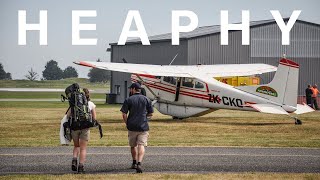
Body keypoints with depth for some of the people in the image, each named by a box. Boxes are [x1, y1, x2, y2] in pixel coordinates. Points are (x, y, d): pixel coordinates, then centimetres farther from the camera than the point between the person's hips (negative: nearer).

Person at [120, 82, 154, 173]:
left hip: (132, 126, 0)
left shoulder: (128, 100, -2)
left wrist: (127, 123, 7)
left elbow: (124, 114, -7)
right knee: (141, 145, -5)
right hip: (143, 126, 0)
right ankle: (139, 163, -24)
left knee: (133, 145, 18)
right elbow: (150, 114, 7)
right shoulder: (146, 99, 4)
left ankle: (134, 163, 31)